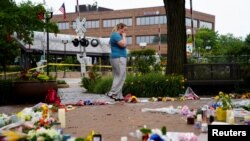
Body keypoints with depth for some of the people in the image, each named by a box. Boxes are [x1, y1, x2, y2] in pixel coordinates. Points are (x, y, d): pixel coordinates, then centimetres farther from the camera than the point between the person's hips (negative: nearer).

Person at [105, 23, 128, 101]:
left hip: (118, 58, 11)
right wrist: (124, 36, -7)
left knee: (118, 77, 9)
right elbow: (123, 44, -18)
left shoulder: (116, 35, 23)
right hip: (119, 58, -11)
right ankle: (112, 93, -13)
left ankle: (118, 96, 10)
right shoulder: (116, 35, -9)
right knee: (121, 77, -11)